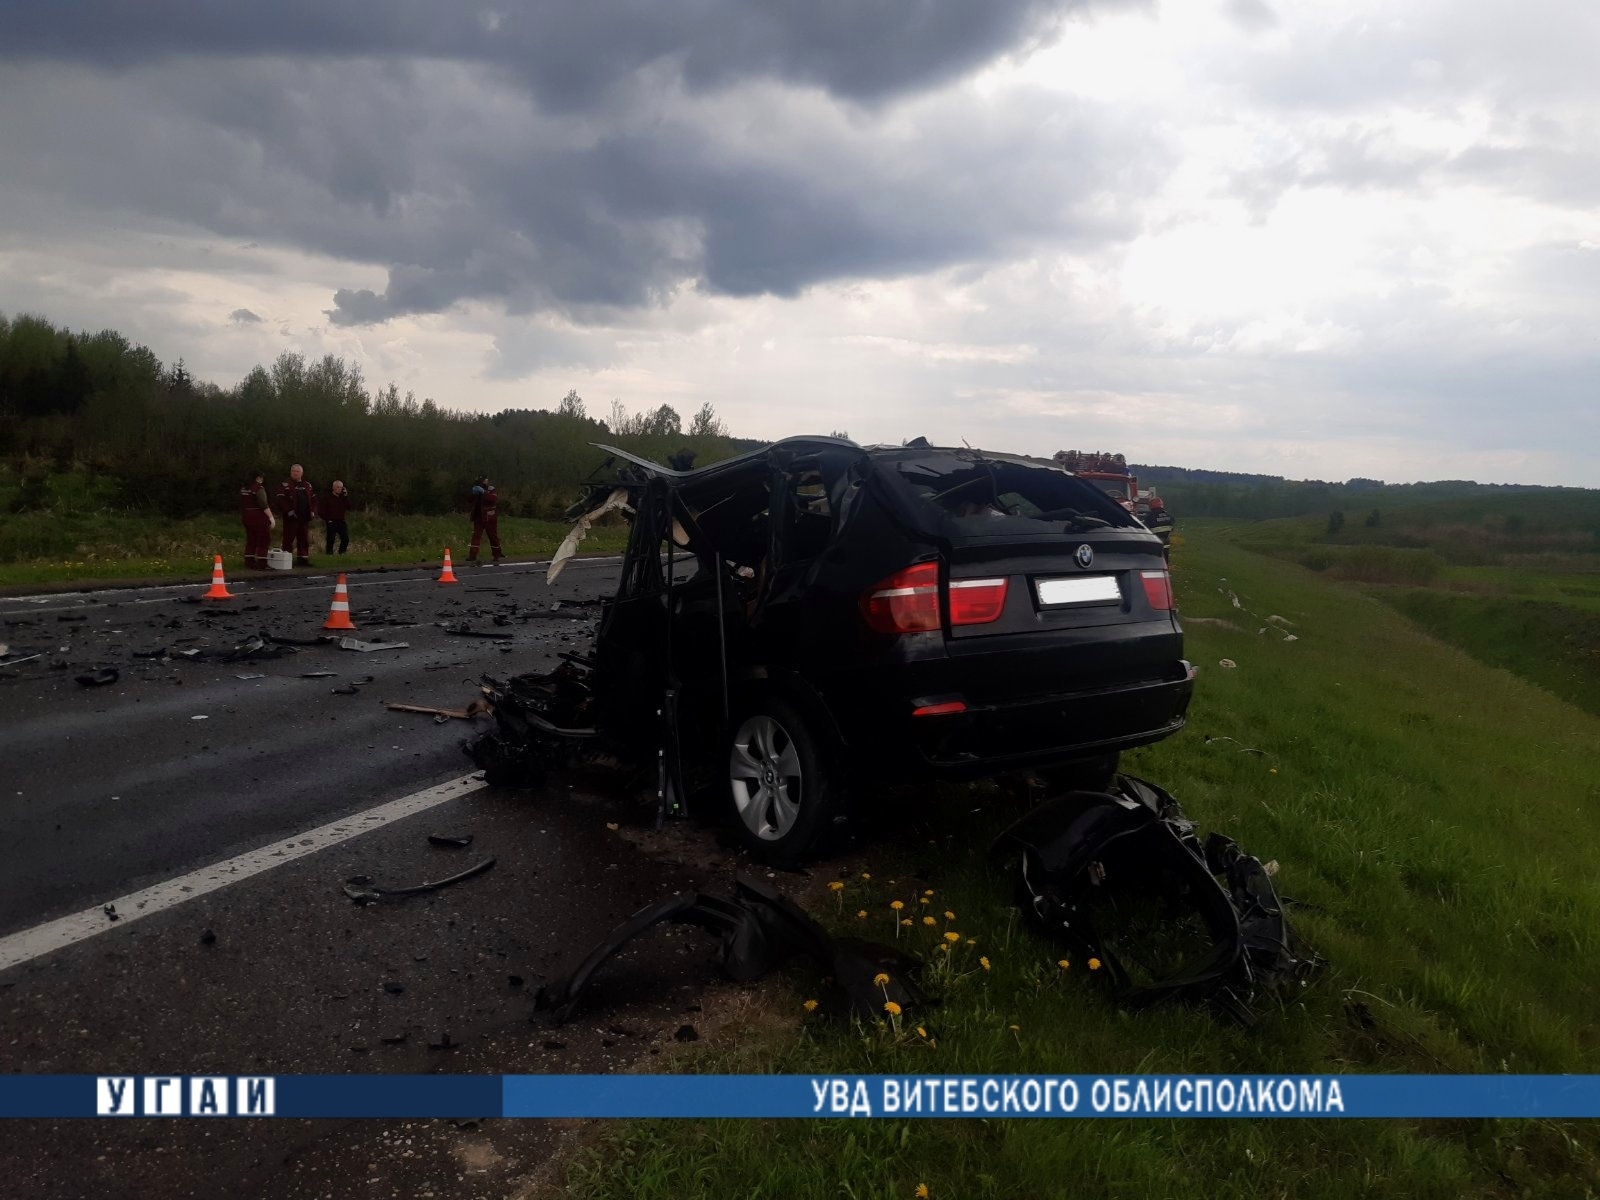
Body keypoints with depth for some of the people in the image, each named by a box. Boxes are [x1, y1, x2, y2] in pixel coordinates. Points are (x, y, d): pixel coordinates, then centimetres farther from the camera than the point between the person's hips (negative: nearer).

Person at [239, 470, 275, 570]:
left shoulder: (243, 488, 12)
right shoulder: (259, 488, -14)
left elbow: (241, 504, 18)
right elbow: (264, 505, -20)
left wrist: (242, 516, 26)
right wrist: (271, 517, -19)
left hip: (246, 516, 8)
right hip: (259, 516, -8)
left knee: (251, 541, 14)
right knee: (264, 540, -3)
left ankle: (249, 563, 15)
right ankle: (261, 564, -7)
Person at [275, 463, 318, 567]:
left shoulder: (308, 485, 15)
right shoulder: (285, 485, -3)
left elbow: (313, 499, 19)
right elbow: (281, 500, -11)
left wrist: (313, 511, 5)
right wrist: (289, 511, -19)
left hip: (305, 517, 6)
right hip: (291, 517, -6)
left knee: (304, 539, 8)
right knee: (289, 538, -3)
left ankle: (302, 558, 14)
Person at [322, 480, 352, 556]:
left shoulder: (343, 497, 12)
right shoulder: (327, 497, -1)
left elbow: (348, 507, -1)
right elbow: (323, 511, -1)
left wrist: (346, 496, -6)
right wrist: (328, 520, -7)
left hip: (341, 522, 4)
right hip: (331, 522, -4)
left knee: (345, 539, -5)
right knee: (330, 540, -4)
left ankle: (341, 553, 4)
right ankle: (329, 554, 2)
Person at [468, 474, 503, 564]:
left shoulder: (492, 490, -3)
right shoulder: (477, 490, 12)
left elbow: (494, 498, -24)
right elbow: (471, 501, 6)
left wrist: (483, 492, -30)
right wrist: (473, 494, -12)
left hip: (490, 519, -3)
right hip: (478, 518, 3)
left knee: (494, 537, 6)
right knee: (475, 536, -7)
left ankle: (497, 556, 20)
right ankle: (472, 556, -13)